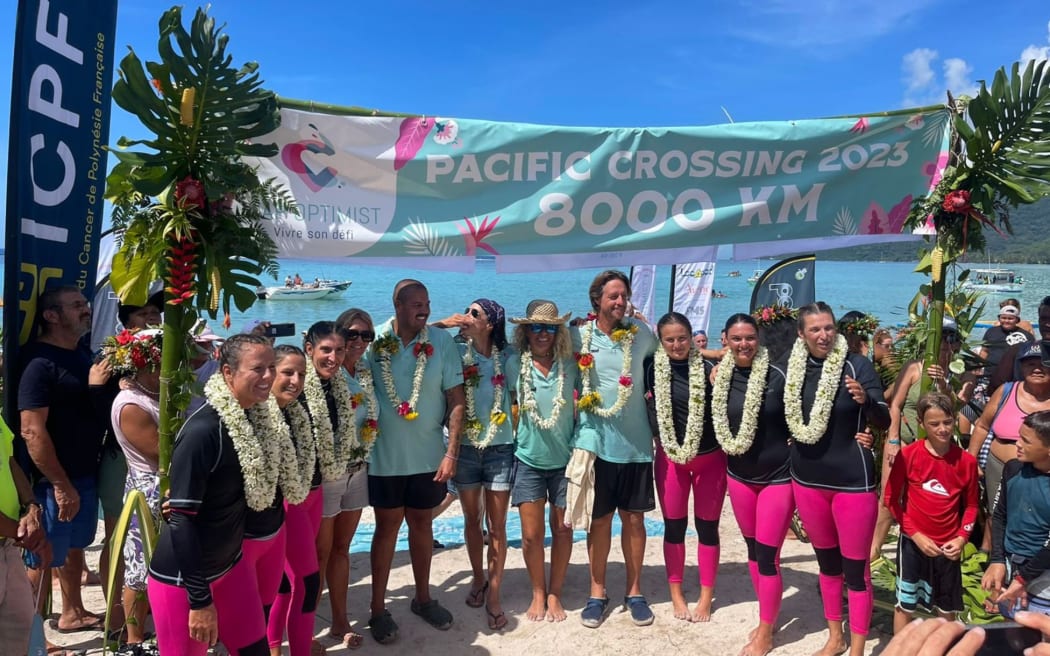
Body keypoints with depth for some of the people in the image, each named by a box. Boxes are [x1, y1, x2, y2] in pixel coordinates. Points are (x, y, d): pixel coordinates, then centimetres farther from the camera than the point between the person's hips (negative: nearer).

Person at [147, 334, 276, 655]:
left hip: (230, 564, 7)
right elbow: (181, 519, -23)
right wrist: (200, 599, -19)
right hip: (181, 579, -7)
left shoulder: (255, 418, -3)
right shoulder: (202, 431, -25)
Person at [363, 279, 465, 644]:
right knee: (387, 527, 9)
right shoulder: (374, 342, -9)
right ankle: (378, 609, 24)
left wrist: (452, 452, -9)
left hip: (428, 455, 1)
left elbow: (456, 400, -5)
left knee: (422, 523, 15)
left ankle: (423, 598, 34)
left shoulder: (442, 342, -7)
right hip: (385, 456, -1)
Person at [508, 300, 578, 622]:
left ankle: (555, 594, 28)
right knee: (531, 533, 5)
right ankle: (538, 593, 27)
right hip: (529, 459, 0)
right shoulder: (516, 364, -5)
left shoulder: (569, 364, -5)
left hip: (565, 459, 0)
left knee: (562, 529, 10)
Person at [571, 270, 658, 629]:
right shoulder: (579, 336, -4)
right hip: (596, 440, -1)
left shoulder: (640, 332, -1)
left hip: (636, 441, 1)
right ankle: (597, 592, 24)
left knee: (634, 518, 11)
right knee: (599, 520, 9)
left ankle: (634, 591, 26)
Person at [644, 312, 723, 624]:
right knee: (674, 527, 11)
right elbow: (648, 409, 3)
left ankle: (706, 597, 25)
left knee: (707, 527, 10)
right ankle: (676, 594, 28)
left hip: (709, 458, -1)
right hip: (670, 458, 1)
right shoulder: (651, 367, -8)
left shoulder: (708, 367, -11)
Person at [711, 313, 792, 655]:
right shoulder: (721, 375, -3)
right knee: (752, 549, 15)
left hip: (777, 476, -4)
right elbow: (714, 420, 8)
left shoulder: (777, 374, -15)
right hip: (739, 475, 4)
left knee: (767, 555, 1)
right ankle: (766, 617, 34)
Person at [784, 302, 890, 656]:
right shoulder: (793, 367, -1)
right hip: (807, 479, 4)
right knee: (826, 561, 19)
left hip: (852, 480, -4)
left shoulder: (856, 364, -11)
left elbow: (884, 421, -17)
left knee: (856, 567, 6)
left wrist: (865, 400, -35)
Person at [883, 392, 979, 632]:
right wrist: (916, 535, -12)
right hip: (913, 542, -2)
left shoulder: (967, 461, -5)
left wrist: (962, 537, -7)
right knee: (905, 604, 9)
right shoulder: (908, 455, -12)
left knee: (948, 608, 17)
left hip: (948, 546, 2)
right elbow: (891, 499, -7)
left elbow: (971, 505, 6)